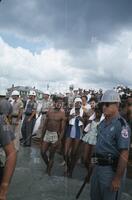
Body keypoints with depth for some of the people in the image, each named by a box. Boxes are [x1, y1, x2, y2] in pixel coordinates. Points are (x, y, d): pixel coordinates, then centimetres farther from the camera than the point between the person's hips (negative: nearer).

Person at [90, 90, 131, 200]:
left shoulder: (121, 125, -20)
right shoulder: (103, 123, 7)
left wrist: (117, 179, -20)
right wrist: (96, 160, 15)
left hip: (112, 169, -8)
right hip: (99, 166, 8)